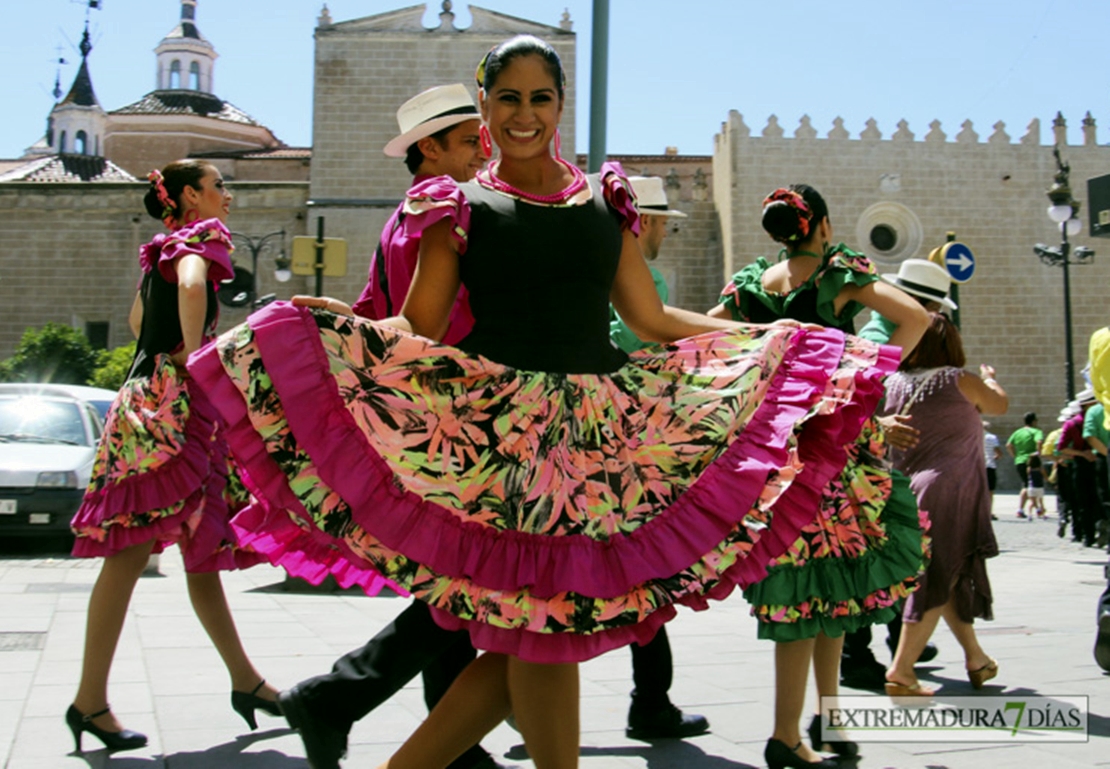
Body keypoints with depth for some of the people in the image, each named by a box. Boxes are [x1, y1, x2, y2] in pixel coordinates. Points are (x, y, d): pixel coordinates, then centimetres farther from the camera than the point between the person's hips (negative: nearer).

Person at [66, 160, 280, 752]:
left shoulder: (163, 249, 22)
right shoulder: (200, 236, -5)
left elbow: (138, 319, 36)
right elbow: (191, 286, -28)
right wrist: (192, 354, -19)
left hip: (150, 403, 10)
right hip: (171, 408, -10)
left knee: (203, 556, 10)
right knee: (131, 553, -8)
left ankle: (245, 680, 17)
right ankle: (91, 701, -5)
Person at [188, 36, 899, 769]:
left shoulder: (603, 200, 15)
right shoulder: (460, 208, 5)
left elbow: (653, 319, 16)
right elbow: (416, 332, 0)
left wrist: (768, 334, 13)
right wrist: (328, 319, -18)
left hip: (596, 434, 4)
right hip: (498, 433, -3)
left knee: (535, 633, 3)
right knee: (543, 624, -6)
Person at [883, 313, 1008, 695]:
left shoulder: (894, 383, 5)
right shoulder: (960, 381, -4)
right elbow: (1000, 404, 14)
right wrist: (990, 378, 36)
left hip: (905, 489, 6)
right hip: (948, 492, -6)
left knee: (947, 577, 19)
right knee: (937, 580, -4)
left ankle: (975, 656, 30)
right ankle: (901, 670, -10)